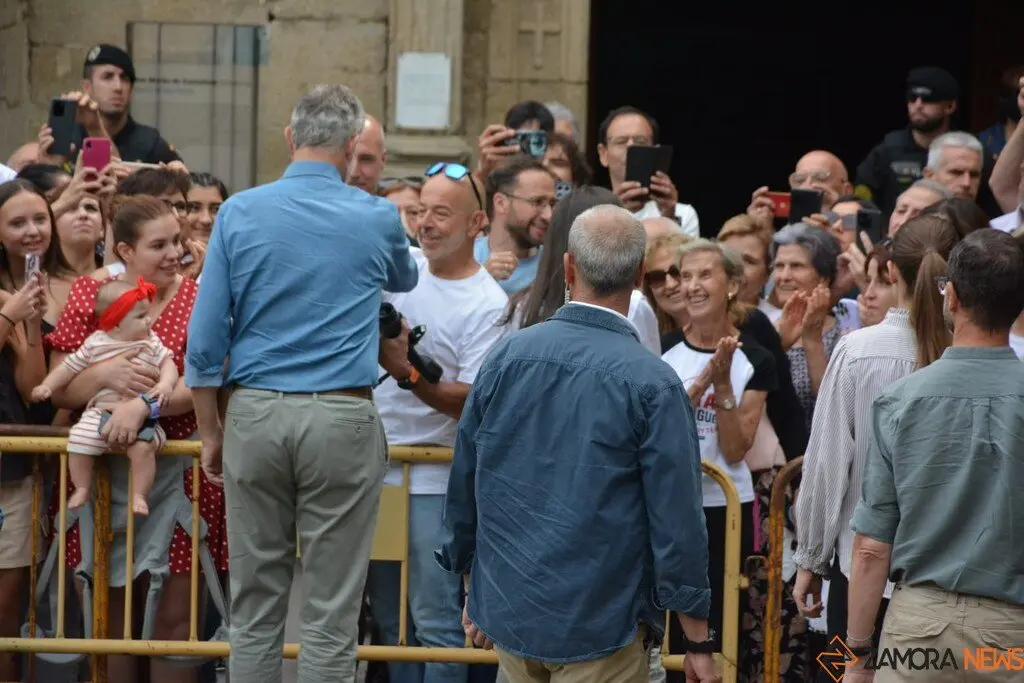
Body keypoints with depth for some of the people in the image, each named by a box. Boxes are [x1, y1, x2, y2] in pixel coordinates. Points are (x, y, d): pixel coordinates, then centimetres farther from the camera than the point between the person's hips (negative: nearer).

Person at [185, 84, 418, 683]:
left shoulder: (239, 213, 0)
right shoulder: (377, 219, 0)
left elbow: (205, 337, -1)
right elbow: (405, 279, 24)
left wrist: (212, 431, 9)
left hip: (255, 413, 2)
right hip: (342, 417, -2)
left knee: (255, 606, 9)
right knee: (332, 612, 2)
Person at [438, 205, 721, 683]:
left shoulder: (505, 356, 0)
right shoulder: (652, 384, -13)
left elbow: (464, 486, 8)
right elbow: (677, 522, -13)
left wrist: (474, 590, 21)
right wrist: (698, 644, -5)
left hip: (507, 613, 5)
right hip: (598, 626, -5)